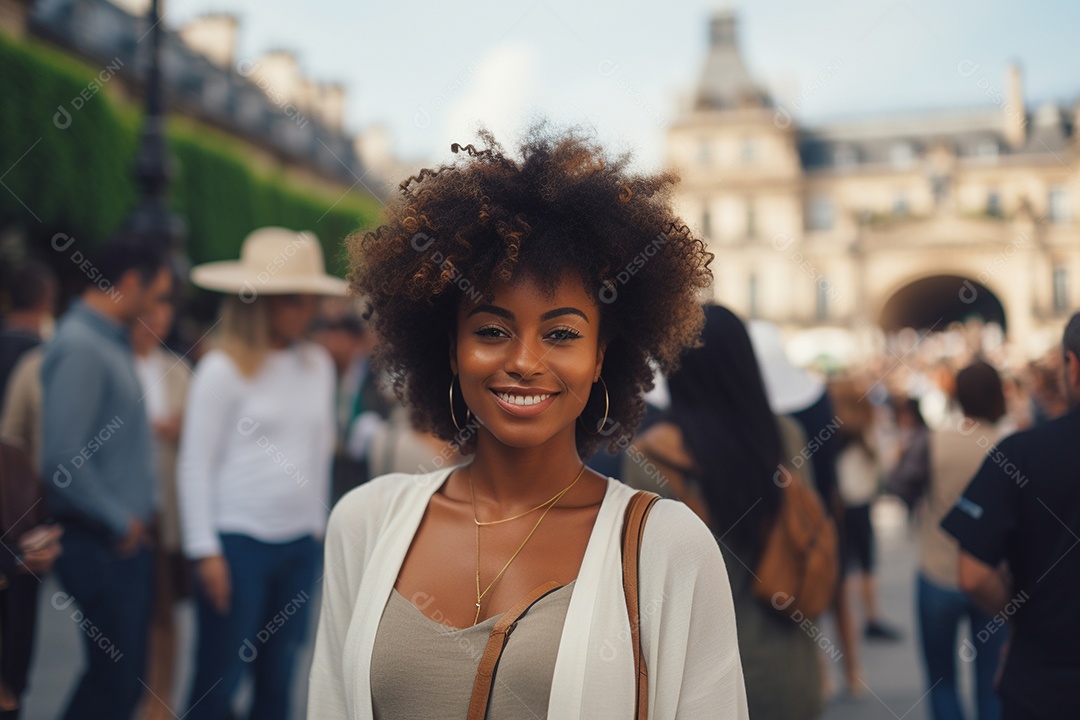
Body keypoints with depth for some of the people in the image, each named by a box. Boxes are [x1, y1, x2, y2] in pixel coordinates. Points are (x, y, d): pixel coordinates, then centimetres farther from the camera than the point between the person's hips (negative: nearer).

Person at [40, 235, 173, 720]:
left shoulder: (112, 341, 13)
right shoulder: (80, 347, -17)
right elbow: (63, 459, -23)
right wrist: (122, 522, -14)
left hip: (127, 538, 9)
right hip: (101, 545, -9)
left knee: (120, 676, 16)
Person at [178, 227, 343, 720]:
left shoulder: (318, 363, 7)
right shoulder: (224, 369, -8)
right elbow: (195, 464, -6)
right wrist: (205, 550, -8)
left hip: (300, 543, 5)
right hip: (239, 542, -5)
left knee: (278, 677, 11)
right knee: (219, 679, 3)